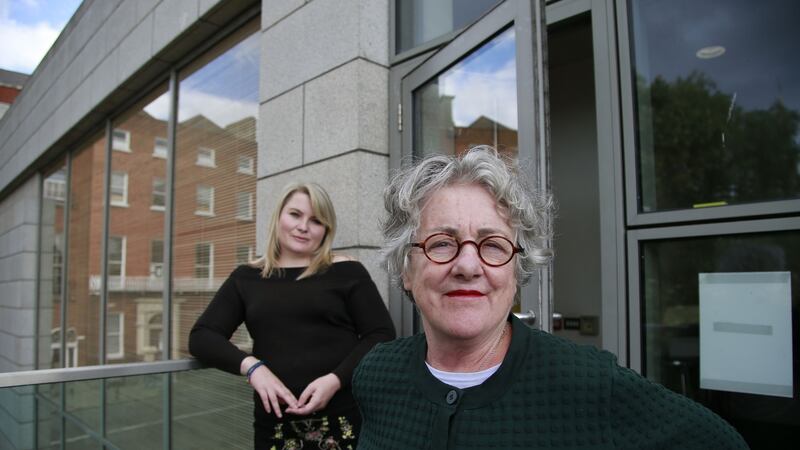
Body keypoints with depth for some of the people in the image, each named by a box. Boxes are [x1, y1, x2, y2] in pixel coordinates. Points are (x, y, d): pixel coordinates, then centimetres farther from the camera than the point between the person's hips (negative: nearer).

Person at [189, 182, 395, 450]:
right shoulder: (247, 278, 9)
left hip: (342, 420, -2)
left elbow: (382, 335, -4)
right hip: (273, 423, 2)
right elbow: (201, 337, 5)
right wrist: (251, 366, -13)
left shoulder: (347, 272, 0)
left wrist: (336, 379, -18)